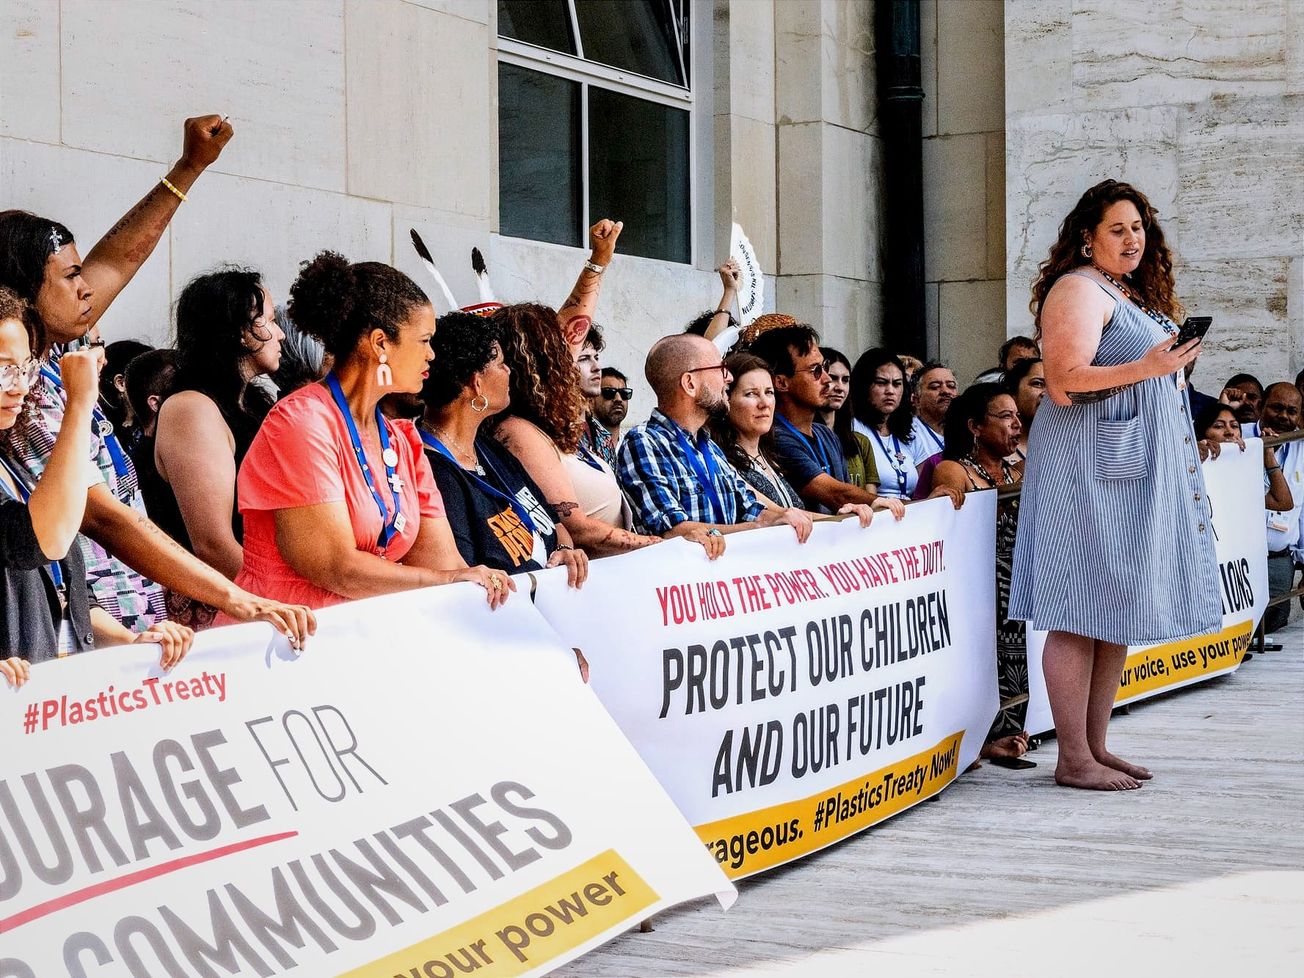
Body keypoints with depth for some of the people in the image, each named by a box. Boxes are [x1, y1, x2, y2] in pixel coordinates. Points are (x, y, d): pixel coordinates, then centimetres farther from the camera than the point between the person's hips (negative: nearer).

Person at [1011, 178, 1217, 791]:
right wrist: (1145, 368, -26)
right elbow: (1064, 382, -19)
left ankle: (1096, 746, 17)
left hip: (1139, 468, 10)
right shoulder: (1078, 288, -9)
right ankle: (1074, 759, -5)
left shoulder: (1139, 296, 20)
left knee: (1120, 609, 10)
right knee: (1082, 613, -8)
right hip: (1090, 465, -10)